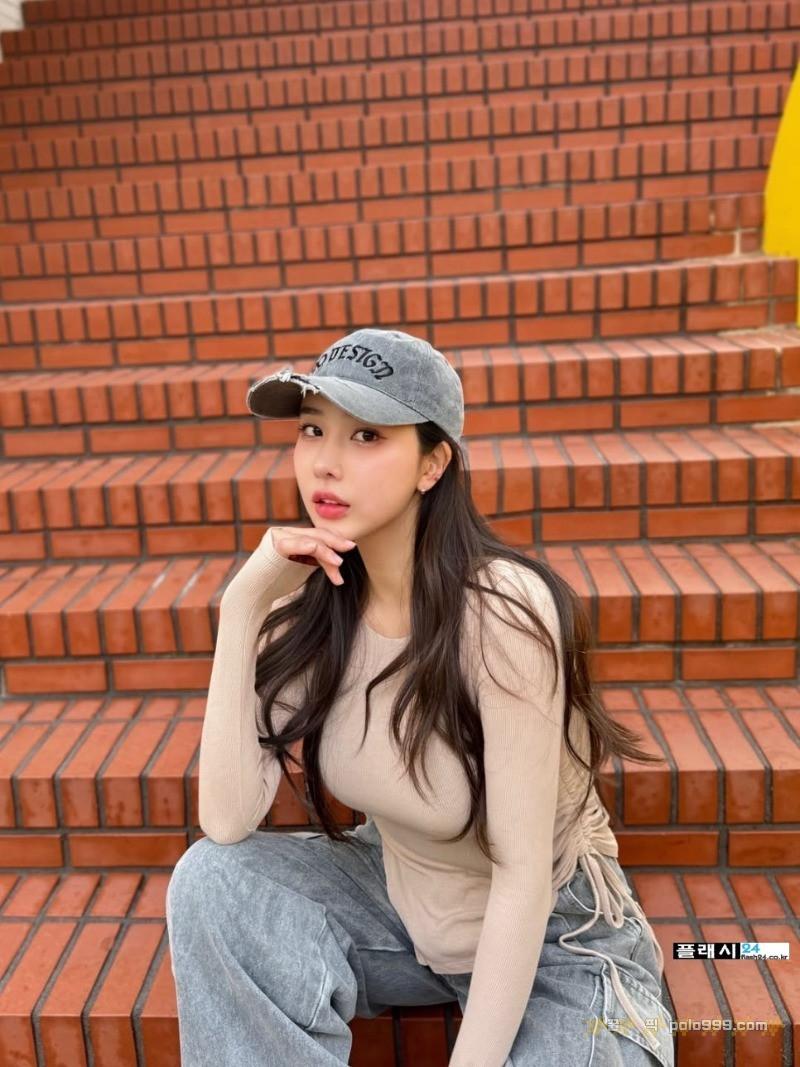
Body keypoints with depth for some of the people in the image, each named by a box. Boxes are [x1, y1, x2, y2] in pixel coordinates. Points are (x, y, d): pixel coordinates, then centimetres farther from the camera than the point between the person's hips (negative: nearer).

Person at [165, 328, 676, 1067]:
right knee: (211, 881, -18)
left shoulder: (501, 612, -29)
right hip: (402, 907, 4)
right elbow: (227, 822, -18)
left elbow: (523, 876, -24)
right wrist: (243, 606, -24)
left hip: (553, 944, -3)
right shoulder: (313, 607, -12)